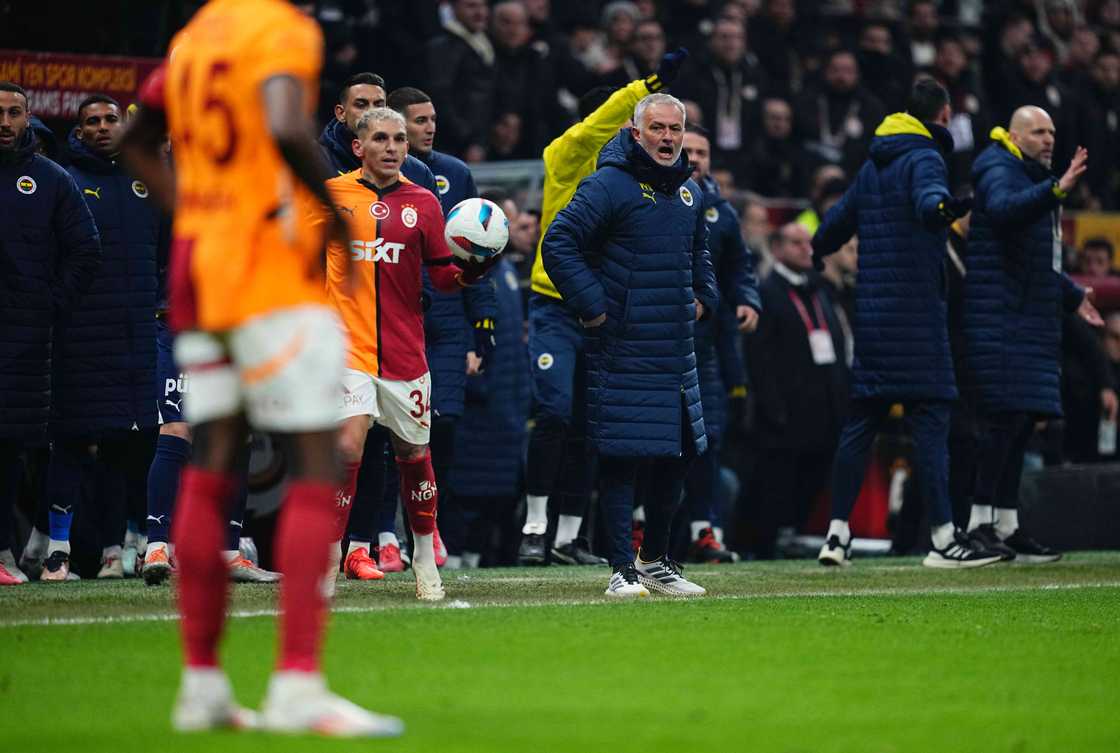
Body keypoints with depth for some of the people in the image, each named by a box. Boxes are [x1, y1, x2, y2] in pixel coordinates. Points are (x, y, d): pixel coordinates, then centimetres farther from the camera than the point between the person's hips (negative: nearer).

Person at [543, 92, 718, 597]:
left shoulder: (688, 191, 14)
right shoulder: (609, 185, -11)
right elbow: (558, 243, -15)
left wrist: (704, 298, 17)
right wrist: (591, 306, -16)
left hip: (676, 347, 8)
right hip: (623, 347, -8)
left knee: (680, 453, 12)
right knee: (620, 459, -7)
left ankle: (656, 560, 26)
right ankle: (623, 570, -2)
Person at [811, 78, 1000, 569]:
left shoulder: (873, 165, 17)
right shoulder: (924, 157, -6)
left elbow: (839, 220, 29)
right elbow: (927, 196, -29)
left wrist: (818, 253, 48)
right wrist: (942, 207, -51)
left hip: (871, 308, 8)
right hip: (916, 307, -8)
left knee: (861, 419, 10)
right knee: (930, 417, -8)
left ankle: (837, 534, 9)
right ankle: (943, 538, -11)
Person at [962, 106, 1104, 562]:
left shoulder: (1035, 181, 23)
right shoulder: (999, 172, -7)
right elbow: (1003, 208, -32)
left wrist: (1072, 296, 31)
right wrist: (1057, 190, -42)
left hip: (1031, 319, 10)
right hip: (1000, 321, -10)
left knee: (1021, 422, 7)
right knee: (1006, 418, -15)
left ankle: (1007, 527, 10)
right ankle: (980, 522, -13)